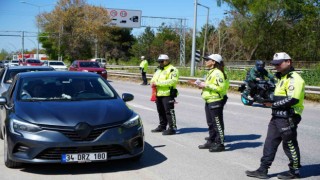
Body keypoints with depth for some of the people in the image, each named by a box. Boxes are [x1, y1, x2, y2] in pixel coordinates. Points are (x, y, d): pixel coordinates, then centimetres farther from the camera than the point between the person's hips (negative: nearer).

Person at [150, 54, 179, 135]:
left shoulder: (172, 70, -9)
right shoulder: (158, 70, 21)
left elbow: (172, 81, -23)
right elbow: (153, 79, 23)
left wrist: (158, 83, -22)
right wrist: (153, 83, -4)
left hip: (168, 94, -9)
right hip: (158, 94, 9)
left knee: (169, 112, -8)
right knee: (161, 111, 16)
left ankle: (172, 128, -3)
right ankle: (162, 126, 28)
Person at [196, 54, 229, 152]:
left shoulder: (217, 73, -15)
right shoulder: (211, 72, 17)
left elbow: (220, 87, -25)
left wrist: (206, 85, -20)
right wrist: (203, 86, 8)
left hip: (216, 101, -11)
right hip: (209, 101, 11)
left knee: (217, 124, -4)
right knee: (210, 123, 16)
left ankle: (220, 144, 2)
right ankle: (211, 141, 26)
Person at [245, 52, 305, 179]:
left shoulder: (294, 78, -14)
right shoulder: (282, 78, 18)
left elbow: (293, 99, -24)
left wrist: (273, 104, -17)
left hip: (288, 118, -10)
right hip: (277, 116, 10)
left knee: (290, 145, 3)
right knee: (270, 143, 10)